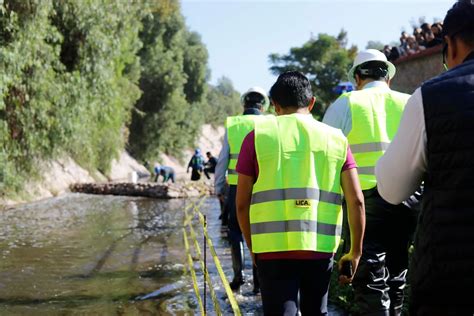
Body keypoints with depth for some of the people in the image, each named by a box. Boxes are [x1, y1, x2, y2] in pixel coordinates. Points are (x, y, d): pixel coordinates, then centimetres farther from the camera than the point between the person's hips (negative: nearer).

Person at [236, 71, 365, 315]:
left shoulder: (258, 136, 3)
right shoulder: (335, 139, 8)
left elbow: (242, 204, 3)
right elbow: (356, 200, 1)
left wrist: (253, 247, 15)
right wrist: (355, 252, 10)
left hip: (274, 248, -2)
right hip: (320, 249, 3)